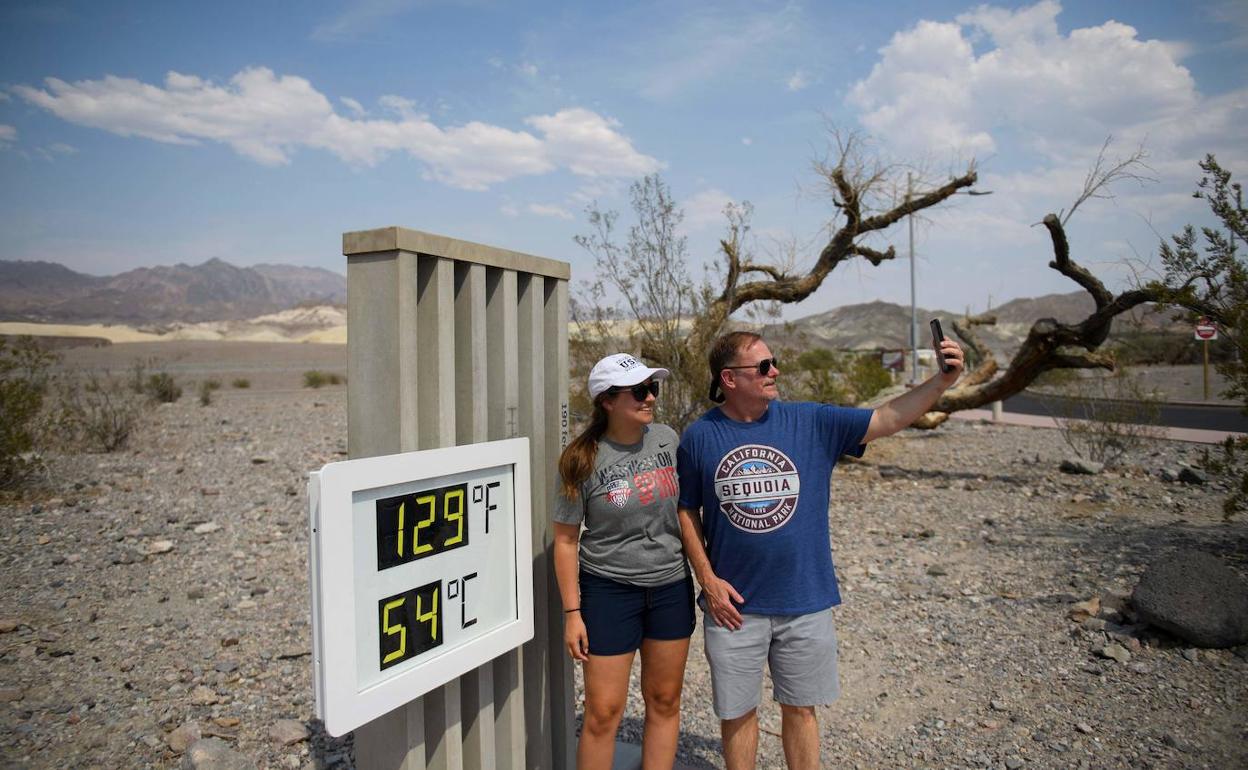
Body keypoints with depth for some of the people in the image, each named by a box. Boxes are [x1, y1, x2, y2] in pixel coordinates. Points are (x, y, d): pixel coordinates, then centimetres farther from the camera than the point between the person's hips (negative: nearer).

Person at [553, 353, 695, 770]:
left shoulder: (667, 439, -3)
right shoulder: (583, 460, -13)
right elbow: (565, 539, -8)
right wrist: (572, 612, -9)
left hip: (671, 586, 4)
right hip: (609, 590, -4)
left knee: (664, 700, 15)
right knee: (603, 711, 3)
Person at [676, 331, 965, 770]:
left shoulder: (811, 422, -4)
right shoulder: (699, 437, -6)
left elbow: (888, 419, -6)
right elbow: (686, 511, 1)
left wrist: (943, 380, -18)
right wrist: (707, 578, -6)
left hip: (805, 602, 1)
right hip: (734, 604, -1)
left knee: (800, 708, 18)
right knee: (737, 712, 15)